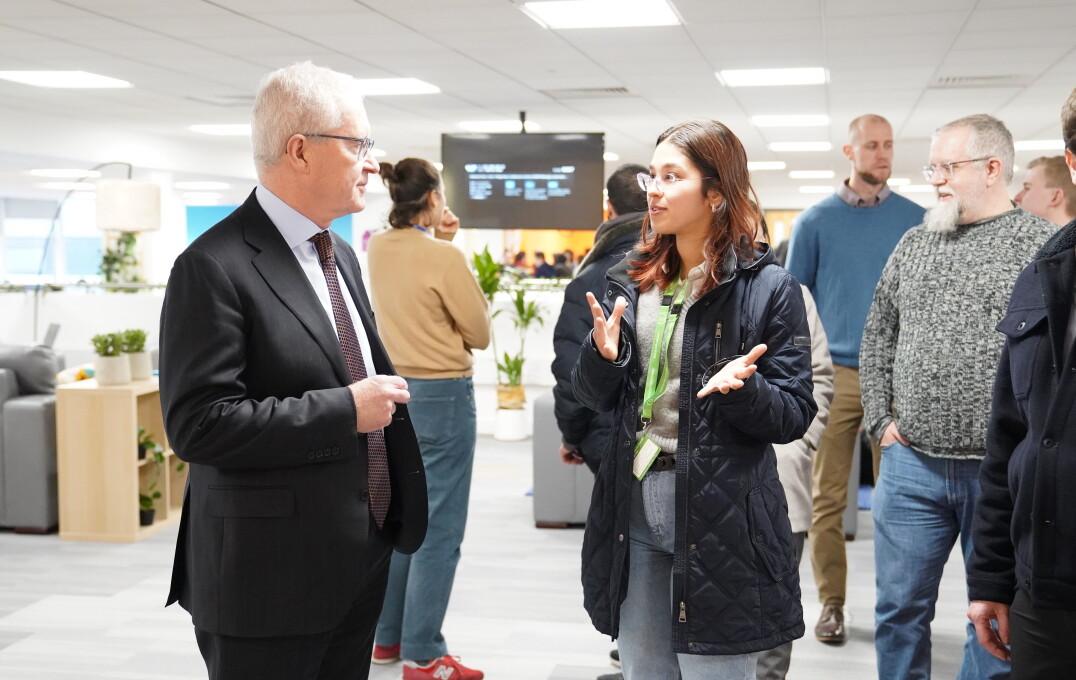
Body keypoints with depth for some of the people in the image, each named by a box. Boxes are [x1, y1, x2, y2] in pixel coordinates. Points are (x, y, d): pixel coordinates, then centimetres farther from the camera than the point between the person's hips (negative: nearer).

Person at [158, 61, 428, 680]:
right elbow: (198, 421, -22)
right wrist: (345, 411, -20)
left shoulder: (342, 256, 12)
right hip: (270, 579, -8)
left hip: (361, 563, 8)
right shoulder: (215, 267, -15)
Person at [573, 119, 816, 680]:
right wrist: (602, 355, -10)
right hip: (632, 507, 5)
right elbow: (592, 397, 10)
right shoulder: (630, 280, 8)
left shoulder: (766, 288, -7)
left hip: (719, 517, -5)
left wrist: (740, 389, -25)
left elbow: (794, 416, -6)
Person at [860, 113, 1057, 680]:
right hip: (911, 465, 4)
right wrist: (882, 420, 5)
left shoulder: (1044, 246, -5)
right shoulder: (913, 244, 9)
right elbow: (877, 337, 15)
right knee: (899, 606, 11)